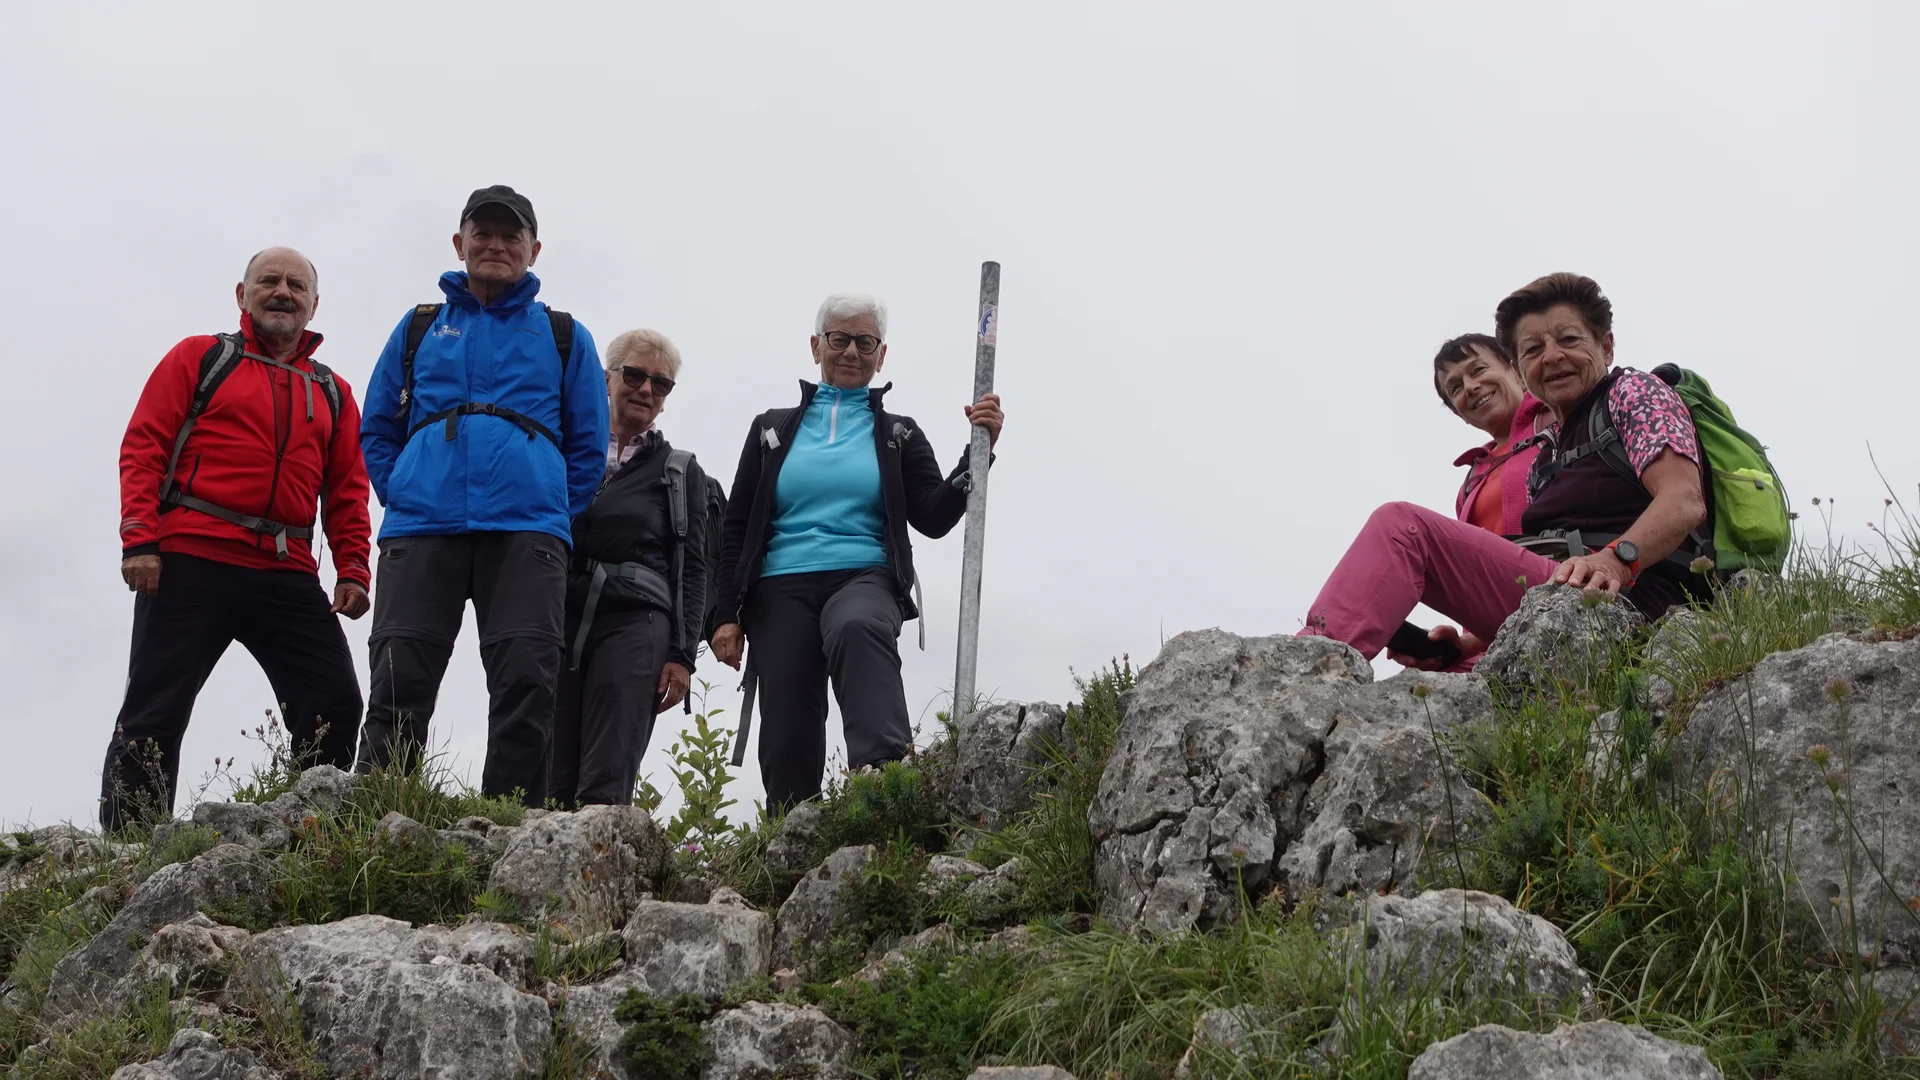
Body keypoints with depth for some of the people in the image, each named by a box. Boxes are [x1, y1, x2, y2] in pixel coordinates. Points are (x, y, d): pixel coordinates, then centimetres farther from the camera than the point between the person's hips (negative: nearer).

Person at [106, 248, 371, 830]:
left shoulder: (332, 394, 20)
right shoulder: (199, 358, 10)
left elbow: (347, 493, 17)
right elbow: (144, 447, 2)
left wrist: (352, 571, 3)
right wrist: (139, 540, -10)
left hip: (287, 577, 4)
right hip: (189, 564, -3)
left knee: (335, 705, -6)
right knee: (155, 711, -3)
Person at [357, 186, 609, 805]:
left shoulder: (563, 337, 18)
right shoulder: (419, 329, 21)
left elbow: (589, 446, 15)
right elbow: (377, 430, 20)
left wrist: (555, 520, 4)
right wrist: (401, 499, 6)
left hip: (526, 535, -1)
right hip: (420, 534, 1)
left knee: (526, 687, -10)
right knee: (398, 688, -8)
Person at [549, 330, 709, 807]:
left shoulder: (681, 473, 15)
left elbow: (692, 570, 11)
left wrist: (683, 655, 0)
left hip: (634, 625, -2)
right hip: (559, 621, 2)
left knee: (605, 789, -13)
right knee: (550, 784, -7)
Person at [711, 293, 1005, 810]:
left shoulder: (899, 435, 18)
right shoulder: (772, 429, 20)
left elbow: (934, 518, 4)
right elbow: (736, 529, 16)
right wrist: (726, 615, 5)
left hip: (862, 580, -2)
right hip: (780, 592, 2)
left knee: (858, 628, -39)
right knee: (788, 742, -10)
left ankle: (886, 772, -59)